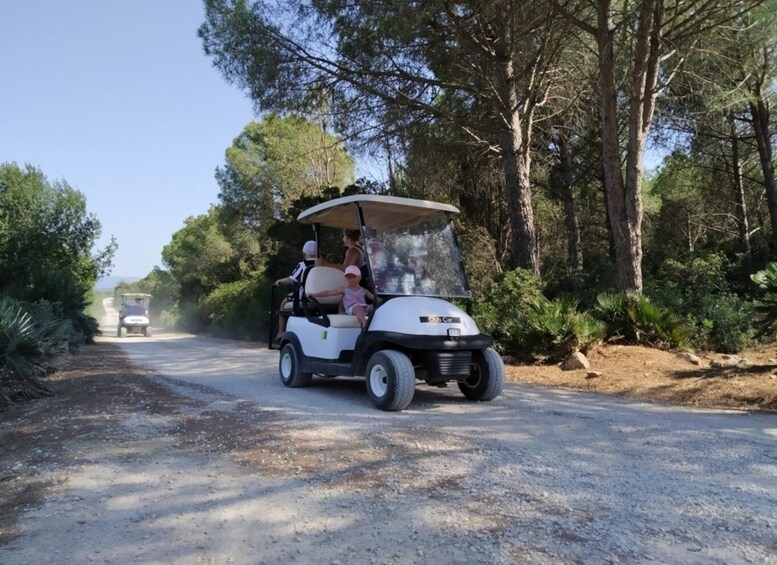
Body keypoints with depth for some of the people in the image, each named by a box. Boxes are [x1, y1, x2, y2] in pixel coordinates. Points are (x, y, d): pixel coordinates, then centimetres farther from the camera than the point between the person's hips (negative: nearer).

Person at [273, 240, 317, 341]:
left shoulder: (302, 265, -9)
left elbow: (291, 279, -7)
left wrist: (279, 281, 11)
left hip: (303, 298, -5)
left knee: (284, 303, 23)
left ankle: (281, 332, 21)